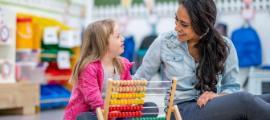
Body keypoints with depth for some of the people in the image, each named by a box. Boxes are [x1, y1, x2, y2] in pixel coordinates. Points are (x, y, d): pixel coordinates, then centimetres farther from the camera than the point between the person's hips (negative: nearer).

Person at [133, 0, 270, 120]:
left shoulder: (224, 46, 3)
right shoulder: (164, 42, 0)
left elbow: (232, 86, 8)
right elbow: (139, 79, 9)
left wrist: (218, 96, -13)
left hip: (216, 106, 3)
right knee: (244, 101, -33)